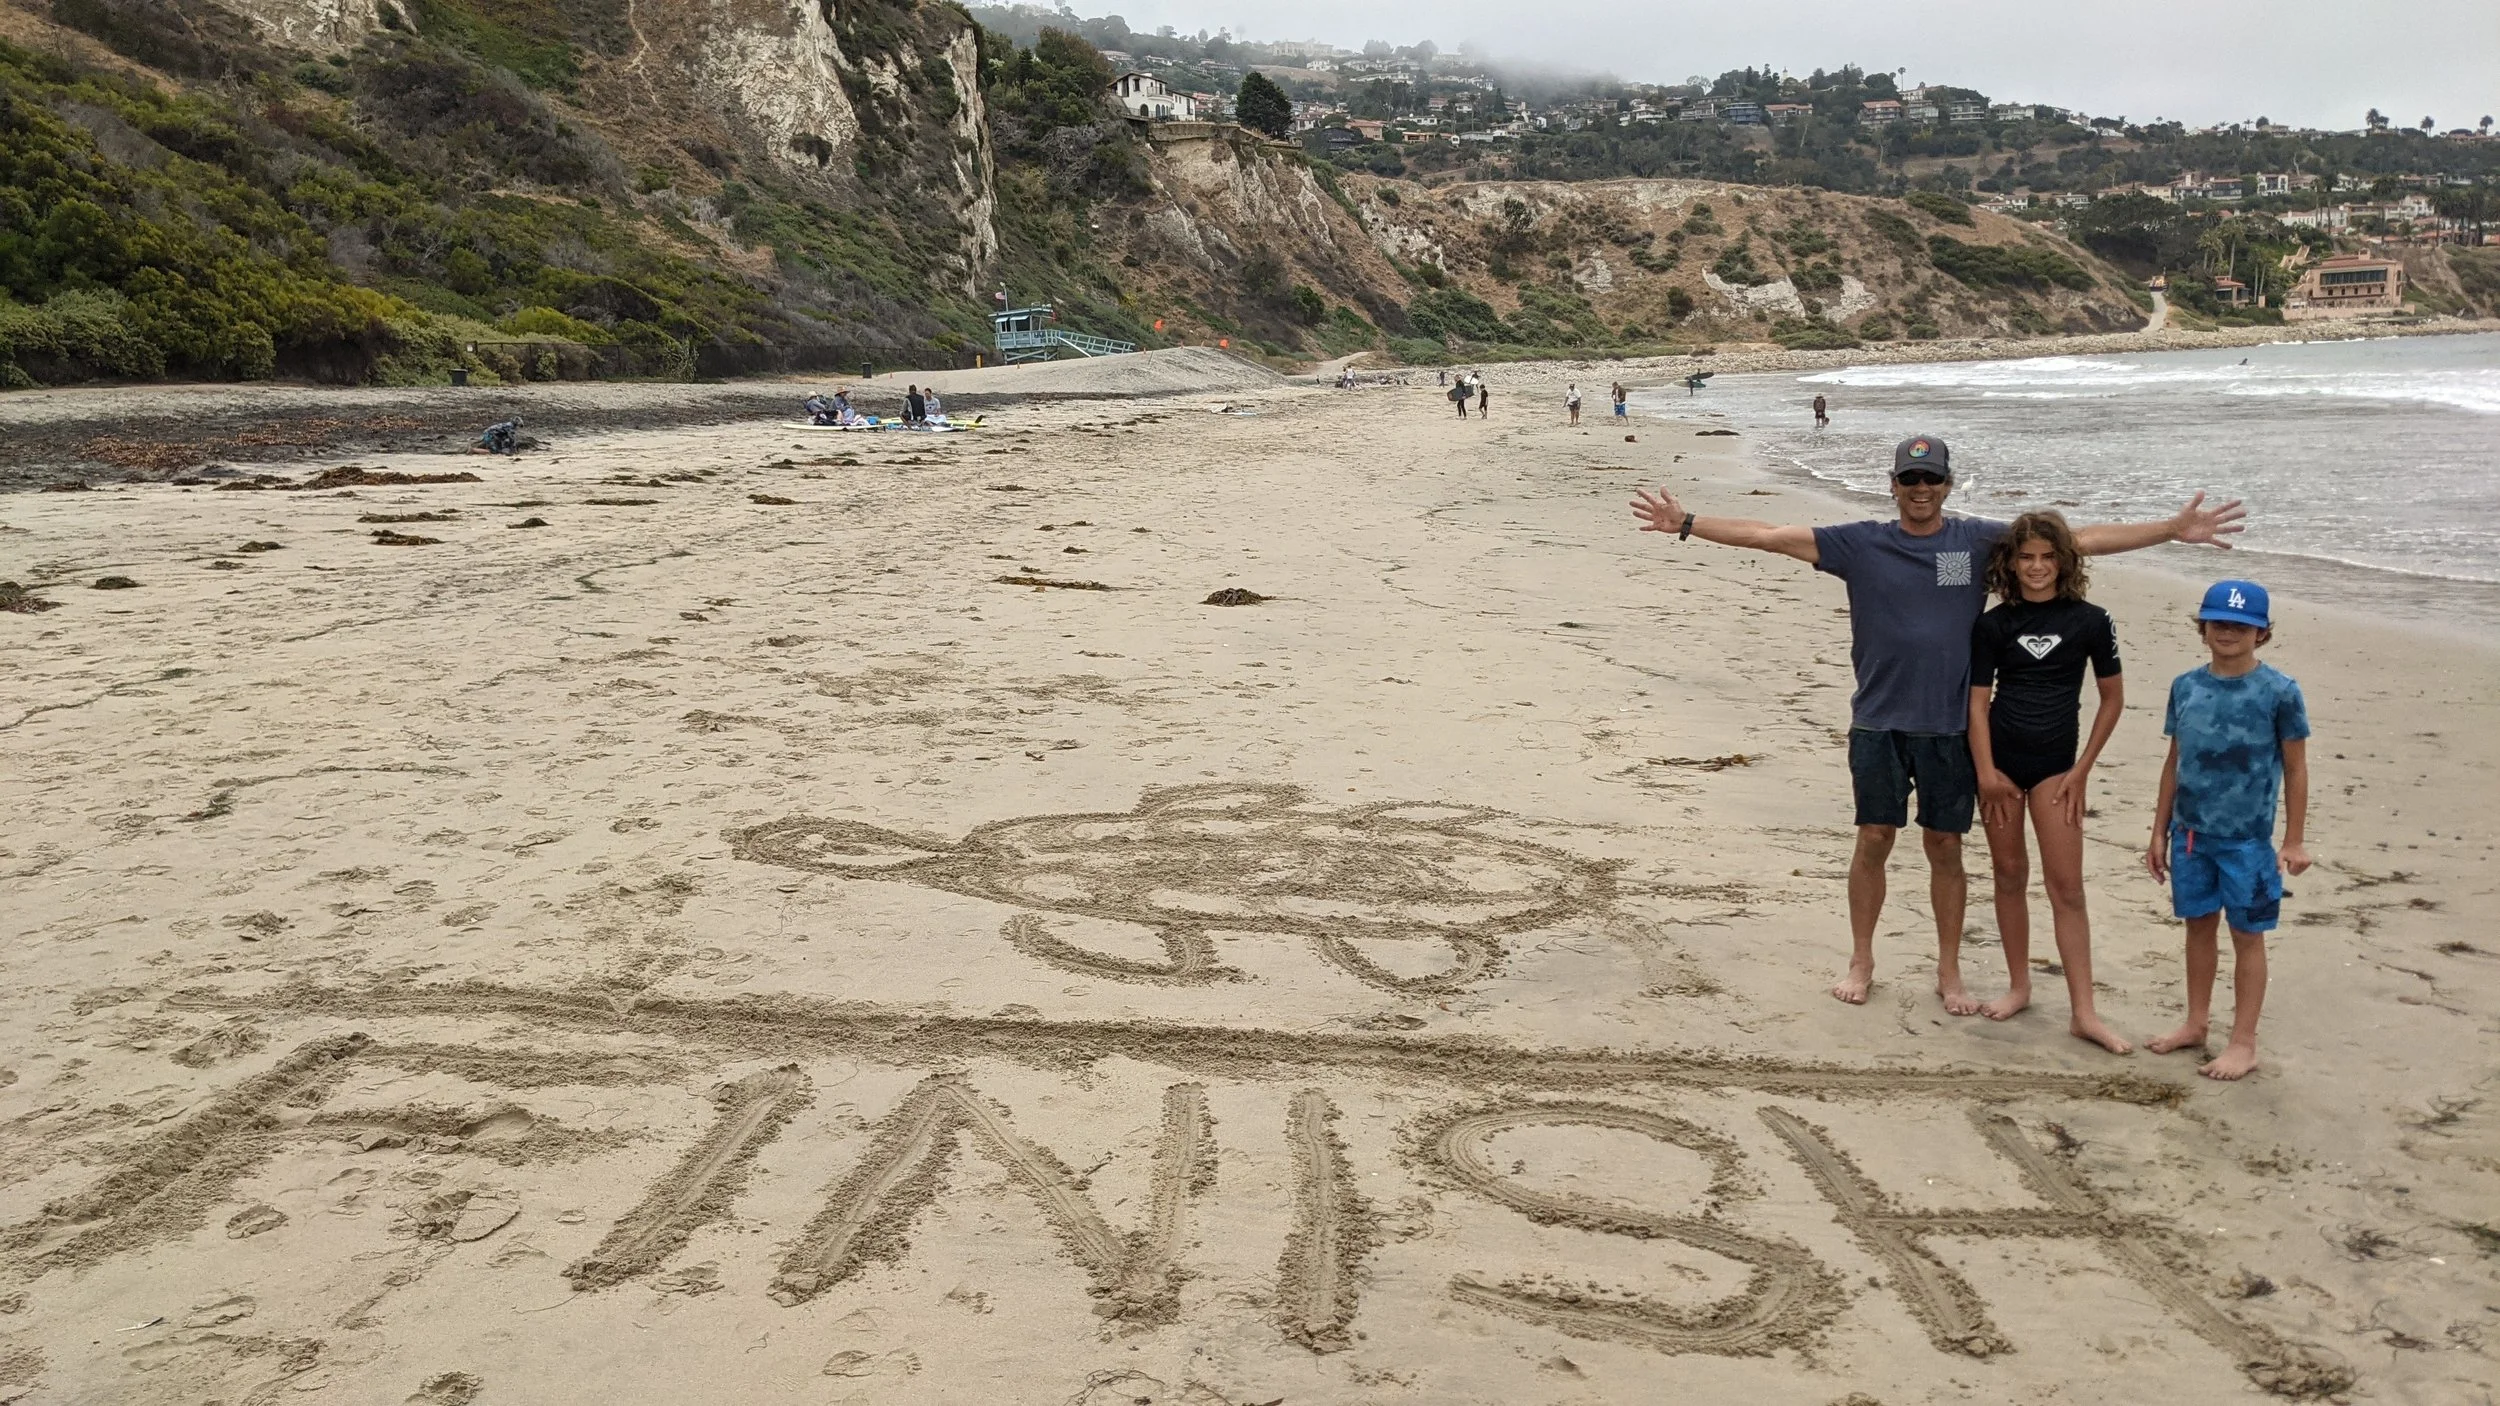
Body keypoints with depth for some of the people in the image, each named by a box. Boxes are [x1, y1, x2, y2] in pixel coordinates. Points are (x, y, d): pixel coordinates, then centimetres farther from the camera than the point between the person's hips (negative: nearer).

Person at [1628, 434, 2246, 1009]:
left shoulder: (1980, 541, 1)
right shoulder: (1860, 544, 0)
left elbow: (2079, 540, 2)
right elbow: (1771, 536, -3)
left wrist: (2173, 530, -1)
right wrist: (1687, 524, -8)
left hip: (1950, 725, 0)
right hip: (1878, 723, 0)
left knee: (1946, 847, 7)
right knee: (1874, 840, 5)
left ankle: (1949, 971, 20)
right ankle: (1860, 961, 22)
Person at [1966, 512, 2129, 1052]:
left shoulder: (2090, 621, -2)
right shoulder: (1994, 625, 0)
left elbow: (2113, 698, 4)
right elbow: (1978, 701, 0)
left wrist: (2082, 770, 0)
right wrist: (1986, 772, -8)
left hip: (2054, 763, -1)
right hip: (1999, 759, 1)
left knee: (2067, 886, -4)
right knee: (2009, 874, 9)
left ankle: (2083, 1012, -2)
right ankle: (2018, 986, 24)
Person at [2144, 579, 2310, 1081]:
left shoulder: (2279, 692, -9)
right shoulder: (2186, 686, 3)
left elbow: (2295, 769, -4)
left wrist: (2294, 841, -5)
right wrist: (2160, 832, 10)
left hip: (2247, 838, -4)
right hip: (2190, 833, 4)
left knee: (2247, 936, 6)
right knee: (2199, 925, 16)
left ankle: (2243, 1042, 15)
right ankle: (2196, 1024, 30)